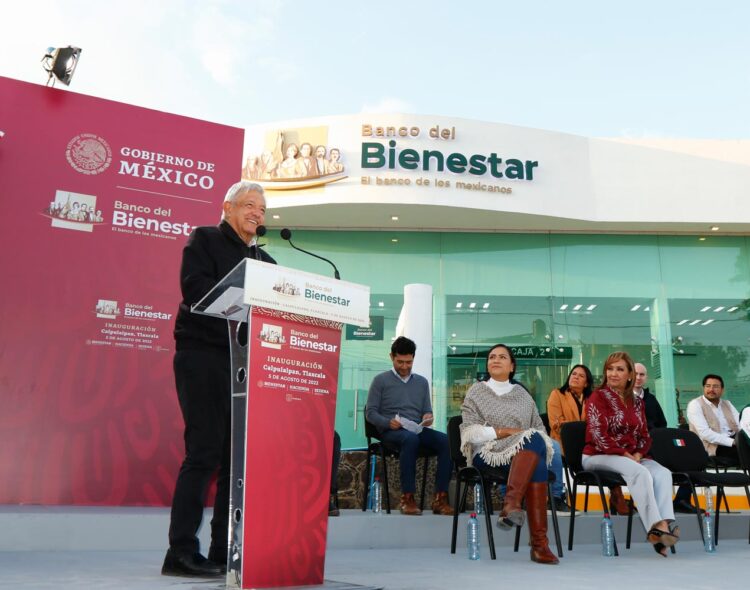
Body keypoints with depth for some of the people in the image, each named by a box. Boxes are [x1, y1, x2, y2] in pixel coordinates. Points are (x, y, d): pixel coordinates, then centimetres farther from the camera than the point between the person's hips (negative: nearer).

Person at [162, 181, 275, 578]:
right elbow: (195, 288, -11)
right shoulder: (204, 240, 6)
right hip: (203, 355, -6)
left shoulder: (264, 261, 22)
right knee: (205, 451, -10)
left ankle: (225, 552, 11)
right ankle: (181, 552, -4)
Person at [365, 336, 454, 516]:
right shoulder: (380, 380, 9)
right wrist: (388, 422, -16)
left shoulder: (422, 382, 21)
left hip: (417, 430, 4)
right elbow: (370, 413, 4)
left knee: (447, 441, -27)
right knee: (411, 439, -40)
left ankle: (440, 498, -27)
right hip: (390, 432, -4)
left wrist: (428, 417, -4)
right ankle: (407, 497, -35)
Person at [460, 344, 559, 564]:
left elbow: (540, 428, 19)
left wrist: (540, 442, -5)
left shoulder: (522, 394, 25)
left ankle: (511, 503, -47)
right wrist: (505, 432, -7)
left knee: (535, 439, -36)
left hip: (527, 454, 3)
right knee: (533, 446, -36)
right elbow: (470, 432, 3)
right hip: (487, 454, -3)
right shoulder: (476, 392, 15)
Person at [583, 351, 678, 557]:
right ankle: (655, 527, -35)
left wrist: (637, 454, -8)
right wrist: (625, 455, -17)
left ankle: (666, 524, -37)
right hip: (599, 456, -6)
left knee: (663, 473, -22)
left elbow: (645, 436, 14)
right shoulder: (598, 397, -2)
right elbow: (598, 436, -12)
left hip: (632, 457, 6)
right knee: (640, 472, -32)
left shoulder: (636, 402, 16)